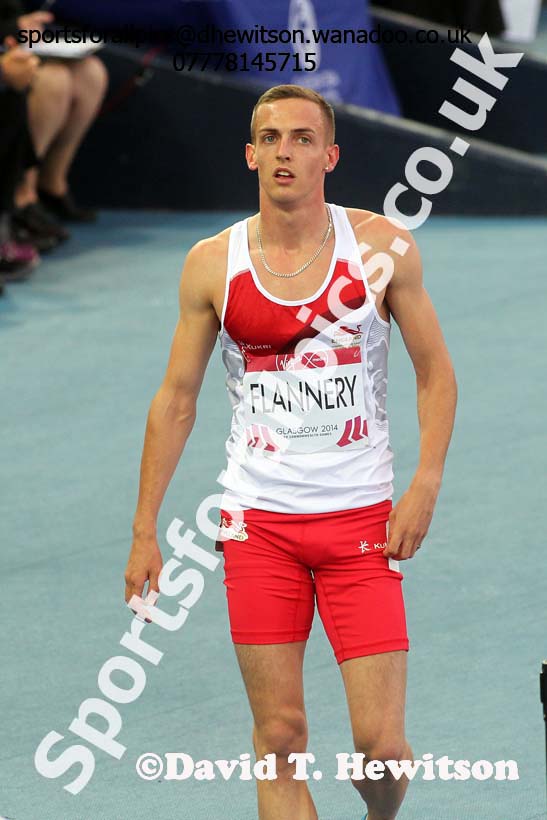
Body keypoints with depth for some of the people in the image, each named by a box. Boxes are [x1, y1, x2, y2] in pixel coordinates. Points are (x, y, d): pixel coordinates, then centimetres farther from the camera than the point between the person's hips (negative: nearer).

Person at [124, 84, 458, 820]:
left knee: (380, 744, -5)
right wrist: (145, 529, 5)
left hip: (361, 522, -1)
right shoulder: (212, 264, 0)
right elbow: (176, 399, 8)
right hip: (258, 521, 1)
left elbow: (436, 373, 4)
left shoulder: (381, 246, -2)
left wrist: (425, 484, -9)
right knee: (279, 738, 0)